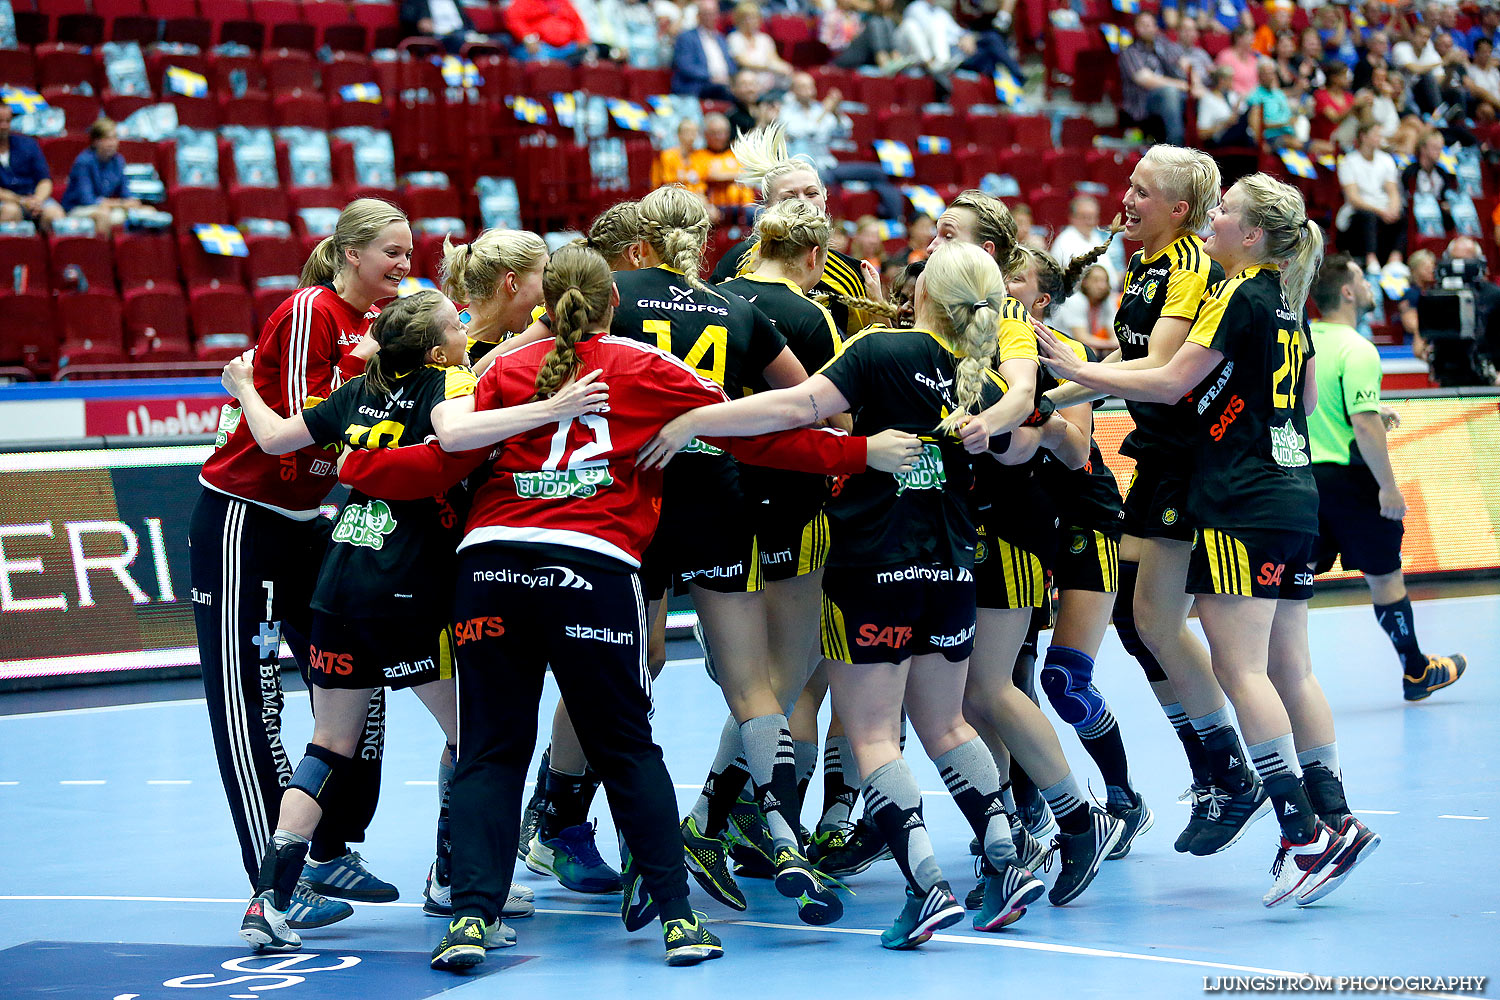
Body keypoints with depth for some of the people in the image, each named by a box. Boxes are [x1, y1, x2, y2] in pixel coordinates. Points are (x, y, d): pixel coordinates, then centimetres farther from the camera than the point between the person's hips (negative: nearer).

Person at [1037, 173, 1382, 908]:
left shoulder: (1240, 296, -11)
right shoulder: (1288, 304, 14)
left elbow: (1169, 383, -15)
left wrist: (1080, 372, -8)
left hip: (1243, 502, -9)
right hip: (1294, 496, 9)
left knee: (1240, 667, -9)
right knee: (1289, 669, 10)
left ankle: (1304, 833, -14)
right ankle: (1333, 820, 8)